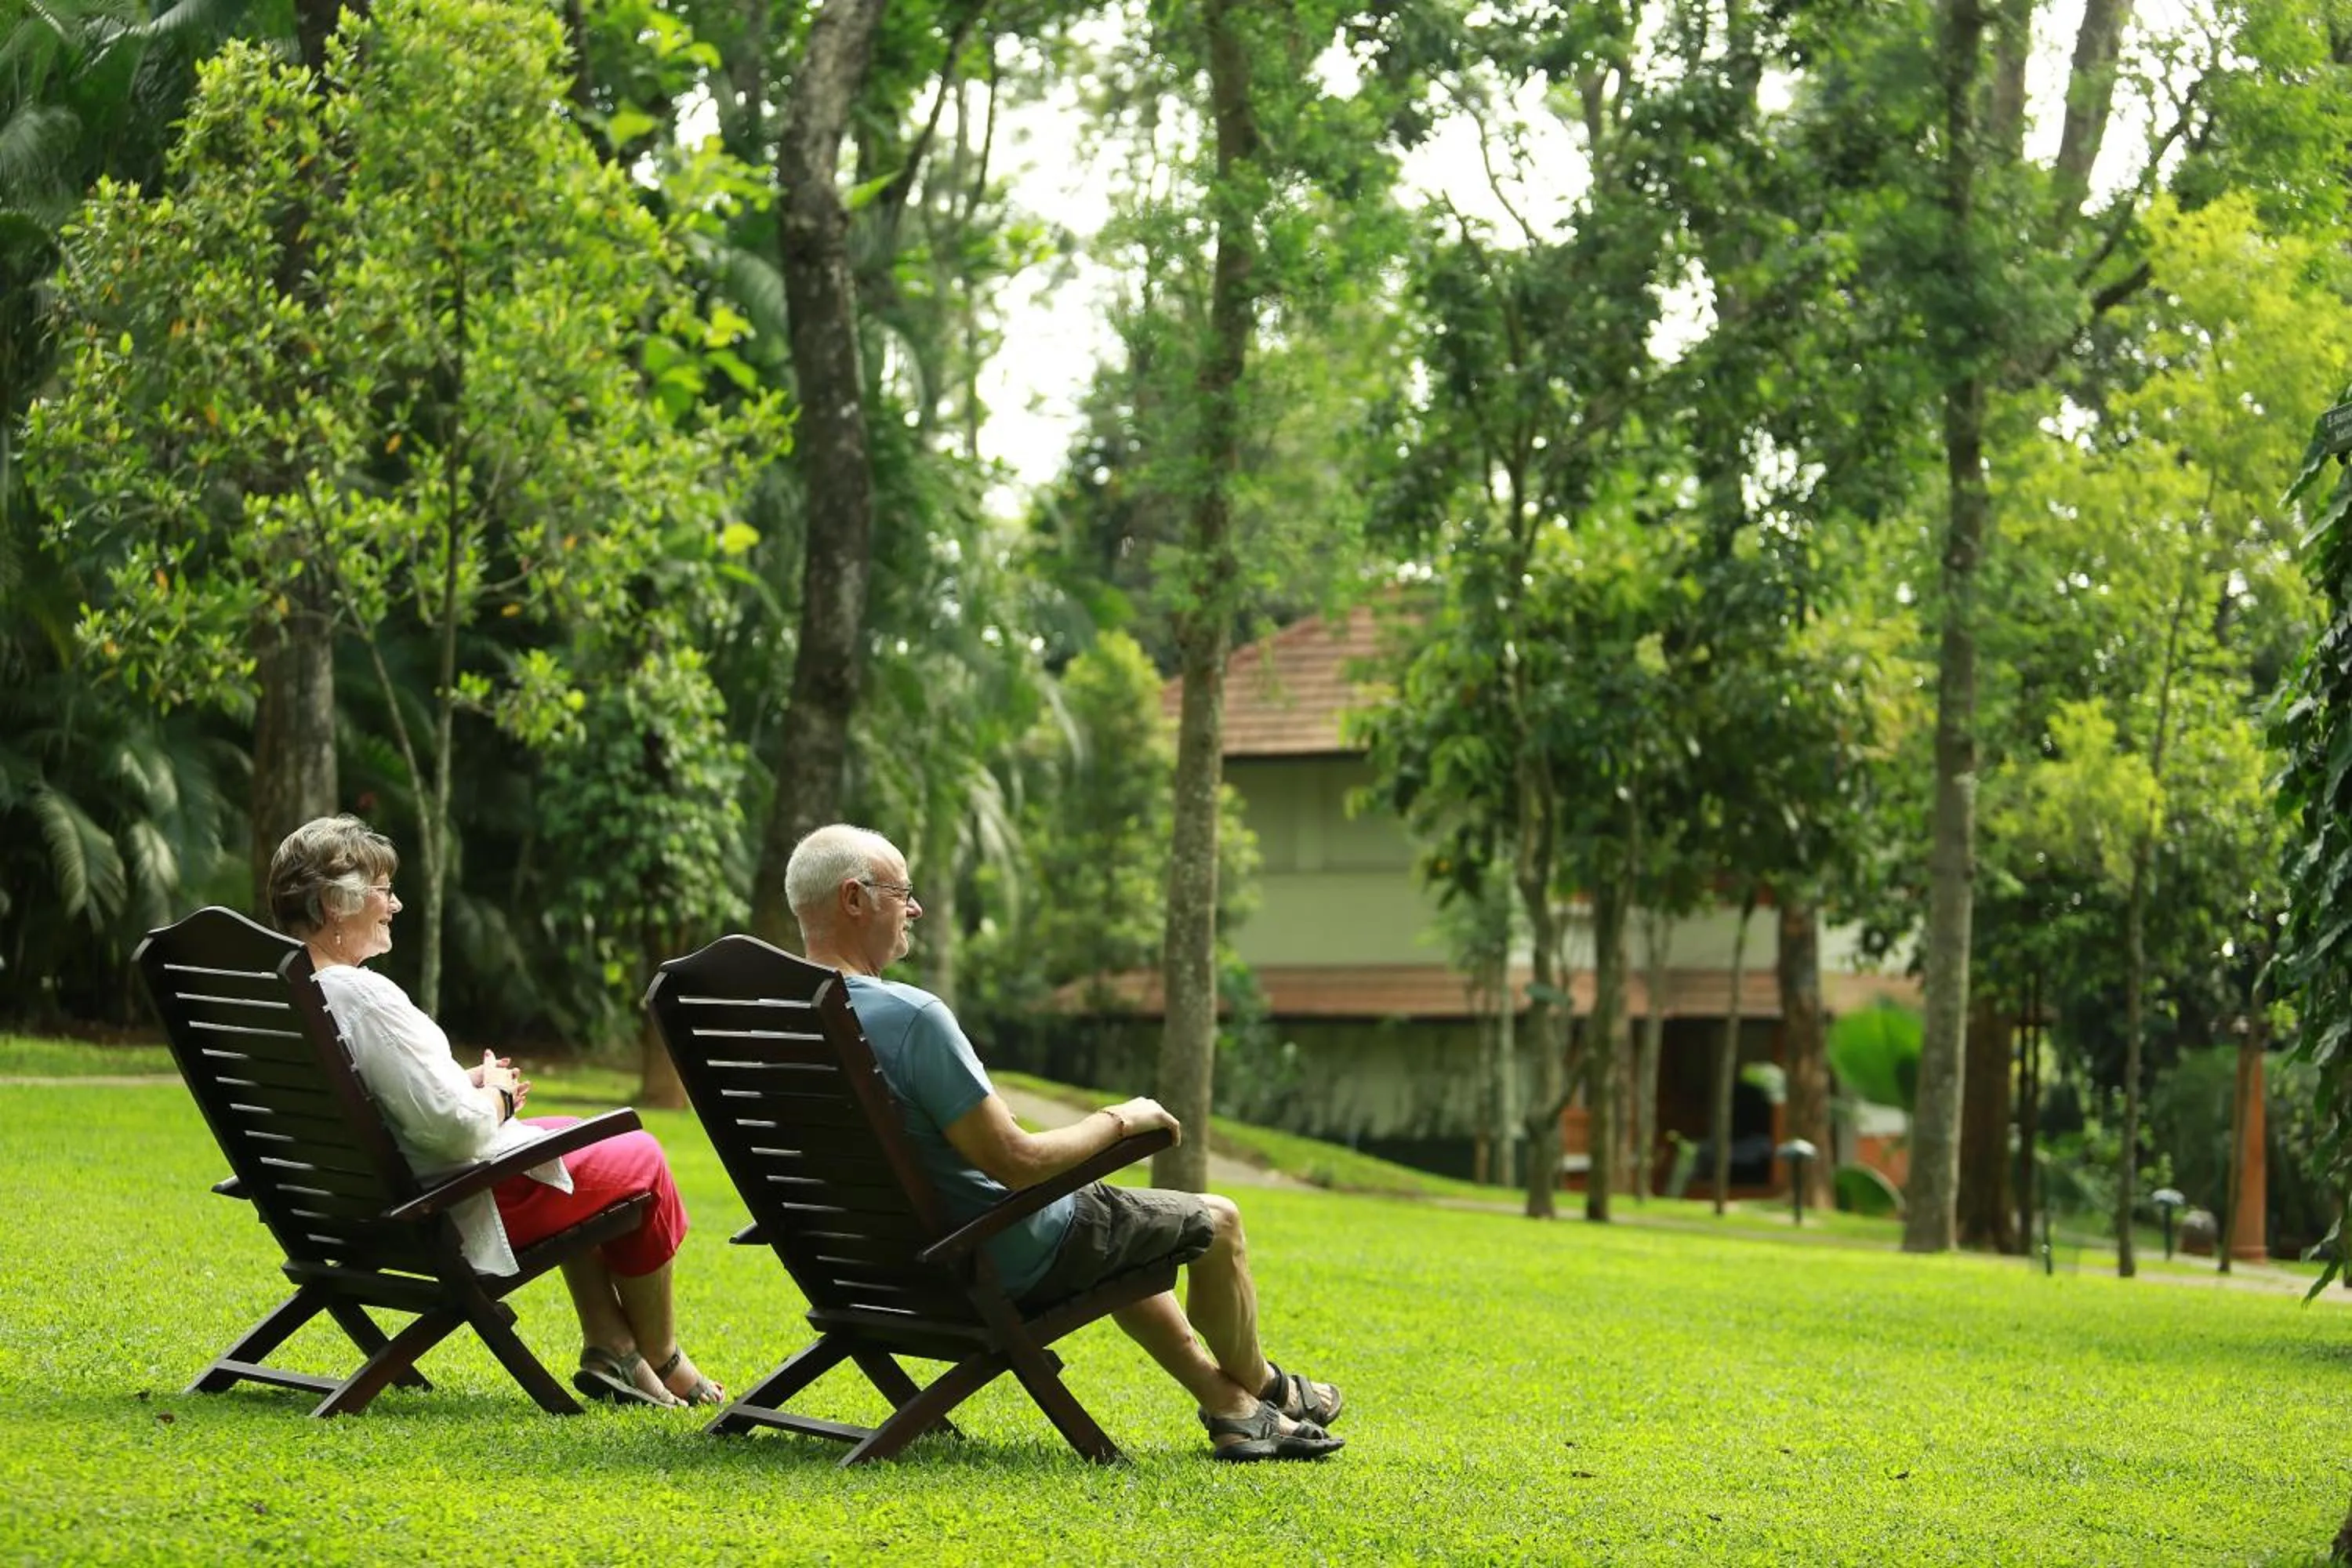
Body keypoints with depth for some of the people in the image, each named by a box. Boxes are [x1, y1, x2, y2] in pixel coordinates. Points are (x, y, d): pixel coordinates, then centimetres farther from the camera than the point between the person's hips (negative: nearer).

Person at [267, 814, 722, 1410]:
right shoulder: (363, 996, -29)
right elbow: (457, 1128, -31)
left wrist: (466, 1085, 7)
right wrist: (495, 1097, -10)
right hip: (459, 1206, -10)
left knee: (578, 1138, 29)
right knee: (638, 1159, 9)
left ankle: (610, 1349, 26)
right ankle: (663, 1362, 23)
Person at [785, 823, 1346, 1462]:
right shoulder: (911, 1017, -32)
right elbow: (1017, 1163, -31)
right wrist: (1117, 1121, -12)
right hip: (1007, 1262, -9)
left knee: (1120, 1234, 33)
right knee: (1215, 1222, 13)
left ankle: (1233, 1408, 35)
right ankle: (1263, 1388, 37)